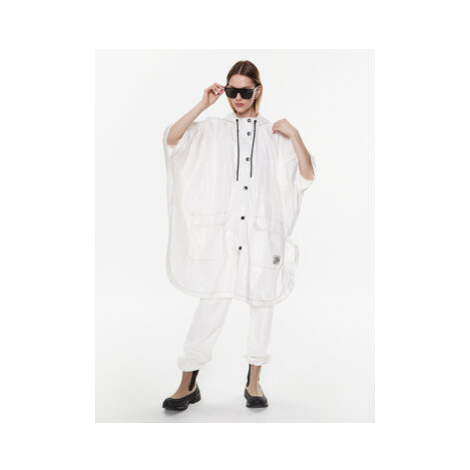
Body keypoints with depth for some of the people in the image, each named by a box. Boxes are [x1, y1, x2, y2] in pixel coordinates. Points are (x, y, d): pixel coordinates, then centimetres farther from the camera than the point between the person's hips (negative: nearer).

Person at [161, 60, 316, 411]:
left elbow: (307, 176, 4)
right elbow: (172, 139, -6)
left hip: (264, 232, 1)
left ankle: (254, 381, 21)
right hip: (223, 233, -1)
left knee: (262, 303, 7)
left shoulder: (274, 135, 11)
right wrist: (202, 106, -8)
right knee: (212, 303, -6)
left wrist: (295, 136, -7)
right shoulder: (213, 129, 10)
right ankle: (189, 383, 6)